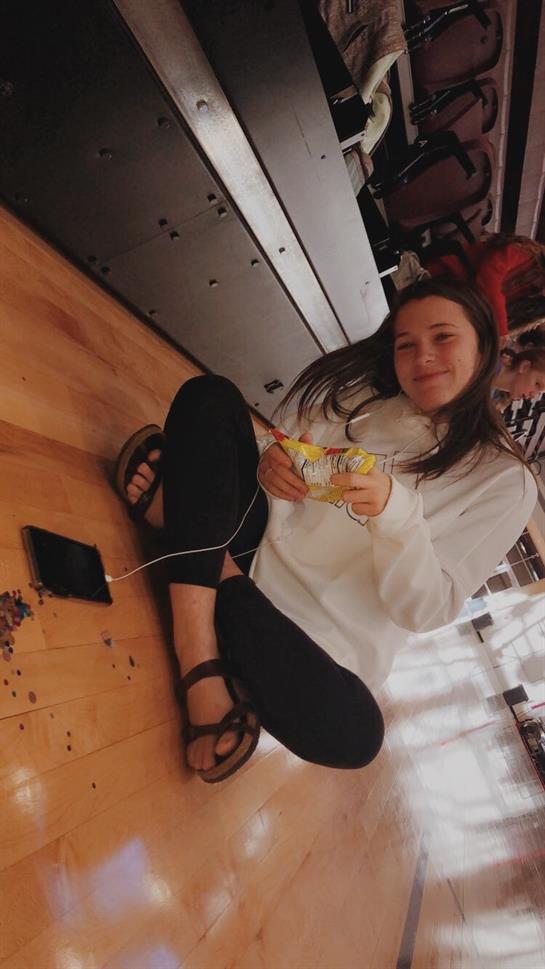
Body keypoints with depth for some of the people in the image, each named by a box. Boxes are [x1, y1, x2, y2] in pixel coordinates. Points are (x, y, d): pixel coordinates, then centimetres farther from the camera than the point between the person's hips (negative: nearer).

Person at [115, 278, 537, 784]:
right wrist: (269, 466, -15)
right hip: (252, 539, 3)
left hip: (323, 640, -2)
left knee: (353, 735, -34)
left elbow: (426, 610, -8)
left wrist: (394, 511, -26)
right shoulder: (351, 390, 8)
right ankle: (201, 660, -23)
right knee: (208, 398, -14)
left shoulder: (504, 481, -2)